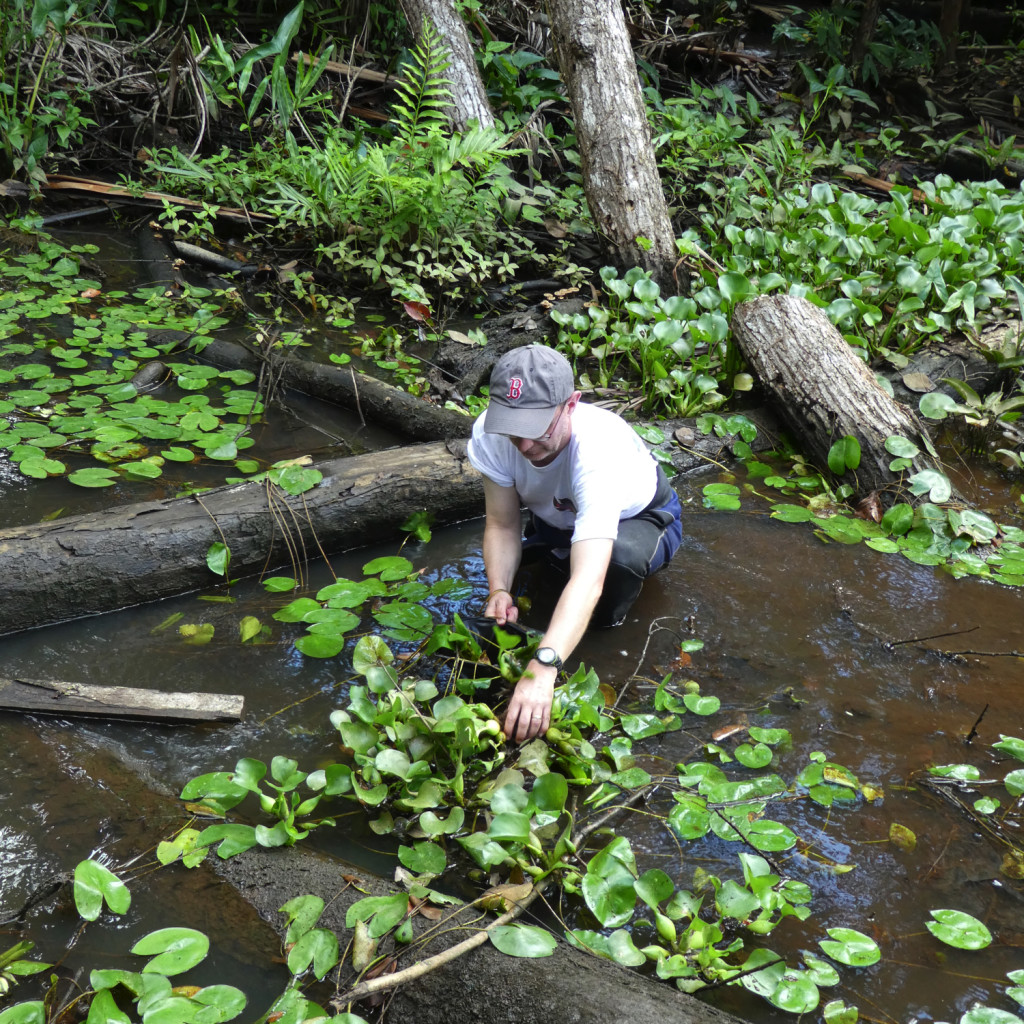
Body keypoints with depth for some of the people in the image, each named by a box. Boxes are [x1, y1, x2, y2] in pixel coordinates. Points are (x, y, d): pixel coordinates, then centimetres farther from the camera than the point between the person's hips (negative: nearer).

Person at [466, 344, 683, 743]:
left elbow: (588, 580, -55)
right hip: (559, 514, 6)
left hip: (642, 518, -6)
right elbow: (503, 525, -19)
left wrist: (543, 669, -67)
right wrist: (499, 591, -40)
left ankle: (606, 628, -8)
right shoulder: (490, 434, -30)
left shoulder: (599, 451, -45)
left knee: (619, 556, -39)